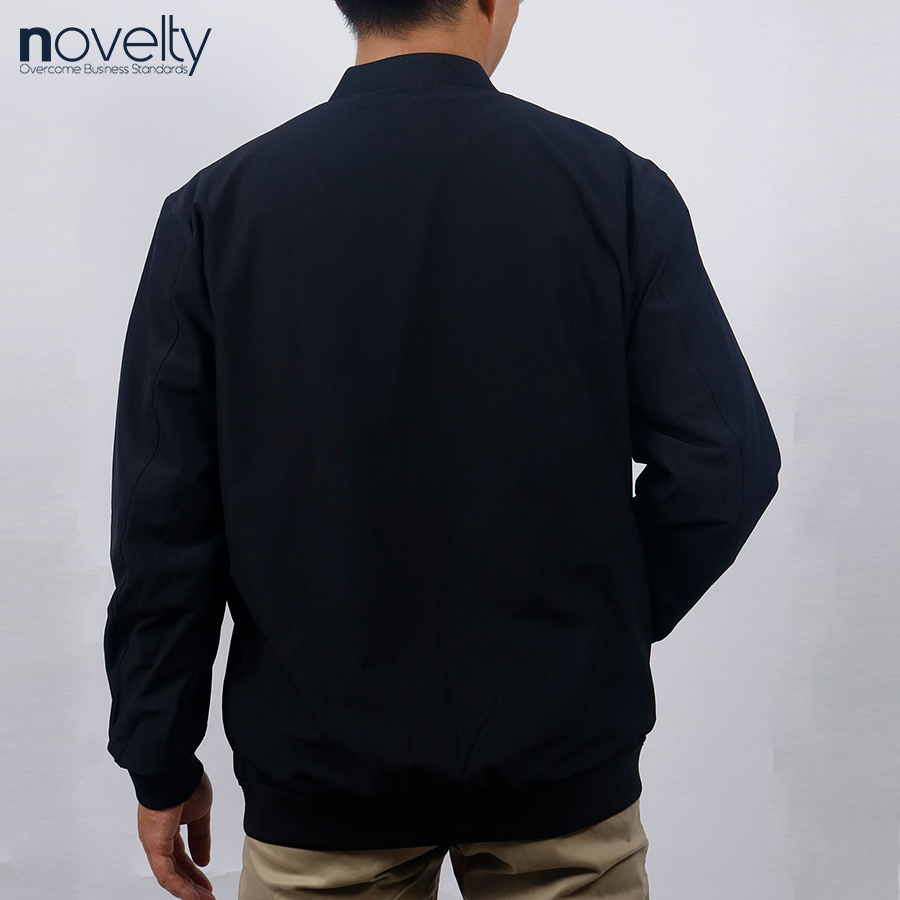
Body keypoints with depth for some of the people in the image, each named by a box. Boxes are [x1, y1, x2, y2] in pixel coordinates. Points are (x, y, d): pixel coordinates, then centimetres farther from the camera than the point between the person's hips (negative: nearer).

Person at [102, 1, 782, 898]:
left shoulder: (217, 206, -7)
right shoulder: (614, 185, -8)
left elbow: (163, 512, -7)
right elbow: (724, 462, -11)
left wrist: (161, 764, 3)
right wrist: (614, 621, 6)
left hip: (322, 766, 1)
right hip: (562, 760, 0)